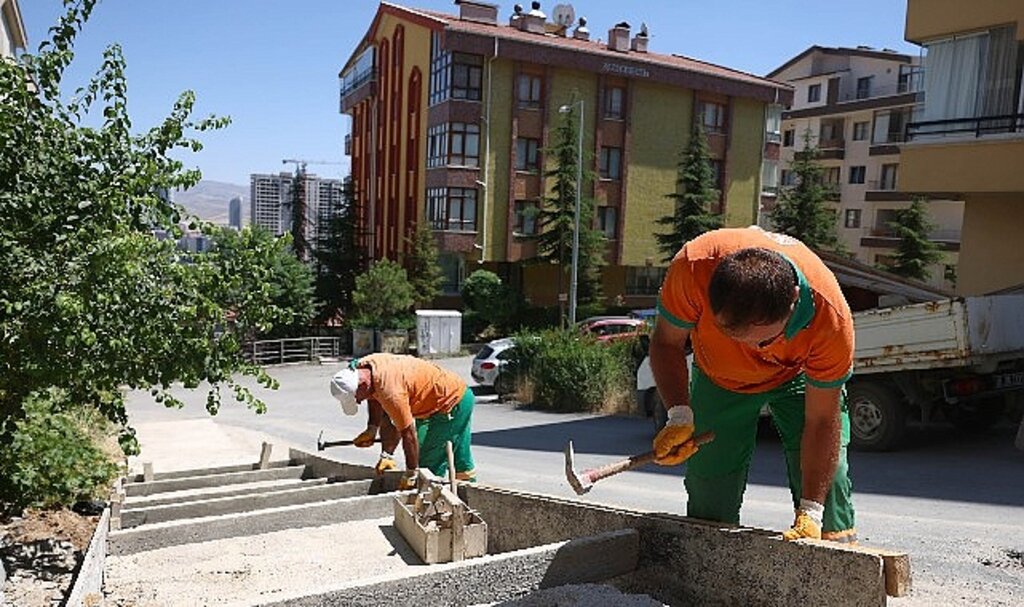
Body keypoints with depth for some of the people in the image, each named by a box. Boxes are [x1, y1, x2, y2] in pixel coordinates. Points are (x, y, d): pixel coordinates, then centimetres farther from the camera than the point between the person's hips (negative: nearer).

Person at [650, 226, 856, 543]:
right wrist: (680, 416, -34)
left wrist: (810, 512, -30)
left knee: (827, 469, -14)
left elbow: (821, 422, -28)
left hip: (797, 374, 0)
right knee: (708, 494, 1)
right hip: (718, 377, 1)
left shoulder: (829, 315, -39)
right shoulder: (693, 267, -41)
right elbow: (666, 343, -21)